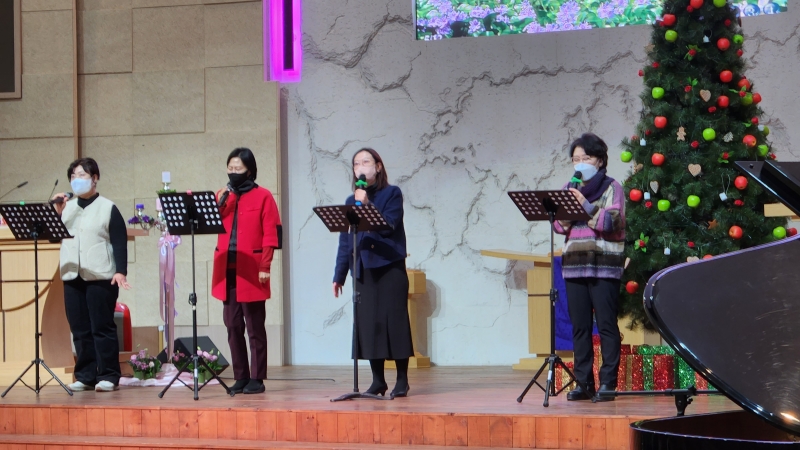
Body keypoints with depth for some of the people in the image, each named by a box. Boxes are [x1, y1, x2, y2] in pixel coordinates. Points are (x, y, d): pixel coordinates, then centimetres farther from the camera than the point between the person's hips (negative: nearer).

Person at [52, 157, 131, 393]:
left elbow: (120, 243, -4)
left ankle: (108, 376, -1)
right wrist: (56, 213, -3)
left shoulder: (108, 208, 2)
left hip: (100, 276, -5)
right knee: (79, 329, 4)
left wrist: (120, 271, -14)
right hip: (72, 276, 5)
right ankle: (85, 376, 9)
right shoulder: (67, 207, 15)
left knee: (102, 327, -5)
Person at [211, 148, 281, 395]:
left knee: (255, 327, -2)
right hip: (227, 271, 5)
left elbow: (270, 235, -5)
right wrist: (219, 203, -5)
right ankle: (240, 377, 12)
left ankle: (257, 379, 2)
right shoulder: (224, 196, 15)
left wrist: (264, 267, -12)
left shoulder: (263, 196, 0)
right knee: (233, 327, 6)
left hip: (251, 272, -5)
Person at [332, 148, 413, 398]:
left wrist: (366, 205, -12)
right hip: (363, 270, 4)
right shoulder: (351, 201, 14)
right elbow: (344, 241, 14)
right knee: (368, 323, 3)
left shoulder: (391, 194, 2)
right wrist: (339, 275, 11)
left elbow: (389, 225, -12)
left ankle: (402, 380, 1)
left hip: (390, 267, -4)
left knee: (394, 320, -4)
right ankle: (377, 380, 10)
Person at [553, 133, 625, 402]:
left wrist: (586, 206, -17)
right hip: (574, 264, 5)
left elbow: (611, 222, -11)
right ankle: (584, 382, 8)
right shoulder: (569, 189, 16)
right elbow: (559, 226, 12)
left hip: (604, 266, -5)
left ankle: (608, 382, -4)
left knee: (606, 324, -6)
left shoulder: (611, 188, 2)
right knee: (579, 327, 4)